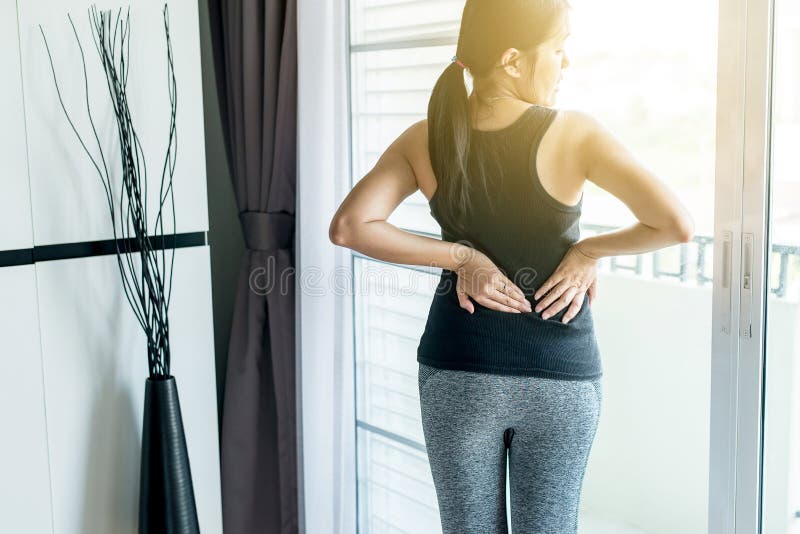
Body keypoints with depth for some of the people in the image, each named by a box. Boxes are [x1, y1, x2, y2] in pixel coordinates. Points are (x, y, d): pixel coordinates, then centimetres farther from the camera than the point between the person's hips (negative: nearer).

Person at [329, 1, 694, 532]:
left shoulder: (425, 140, -7)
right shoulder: (573, 134, -16)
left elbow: (348, 226, -17)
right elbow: (678, 224, -21)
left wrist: (460, 257, -11)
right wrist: (589, 251, -6)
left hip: (457, 373, 2)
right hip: (560, 379, -2)